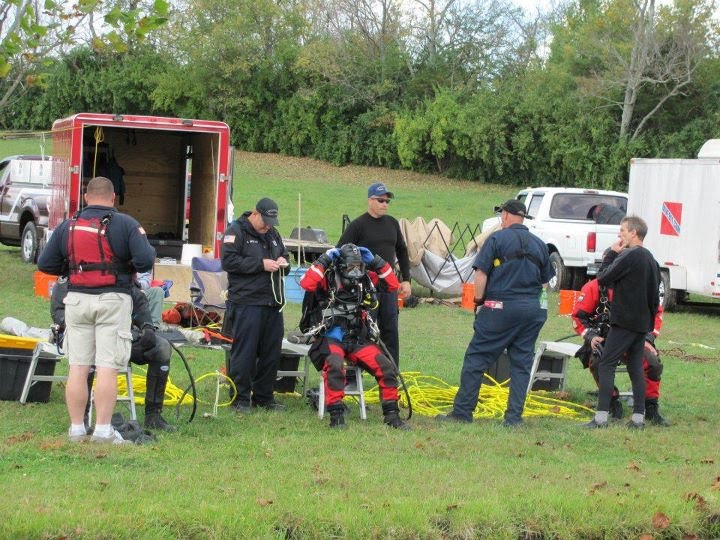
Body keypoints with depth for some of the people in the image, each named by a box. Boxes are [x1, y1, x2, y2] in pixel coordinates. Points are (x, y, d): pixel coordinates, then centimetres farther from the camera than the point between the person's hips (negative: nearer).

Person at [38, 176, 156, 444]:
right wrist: (138, 257, 10)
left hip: (77, 300, 3)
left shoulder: (67, 226, 7)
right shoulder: (126, 224, -3)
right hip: (113, 300, -3)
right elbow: (145, 261, -12)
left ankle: (76, 429, 10)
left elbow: (45, 264, 8)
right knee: (107, 367, -2)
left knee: (78, 367, 7)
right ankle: (103, 430, -3)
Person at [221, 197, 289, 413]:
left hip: (272, 304, 7)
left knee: (271, 353, 9)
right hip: (246, 303, -7)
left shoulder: (272, 234, 20)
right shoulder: (236, 231, -4)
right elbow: (229, 261, -14)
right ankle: (240, 398, 1)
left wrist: (283, 262, 7)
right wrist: (261, 264, -16)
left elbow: (284, 254, 32)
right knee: (244, 352, -5)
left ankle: (263, 396, 18)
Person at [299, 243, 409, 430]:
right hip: (329, 339, -5)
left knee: (386, 367, -13)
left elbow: (393, 284, 8)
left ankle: (391, 414, 0)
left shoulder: (364, 280, 10)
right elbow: (306, 283, -24)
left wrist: (376, 262, 0)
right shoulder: (327, 279, -4)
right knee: (335, 366, -36)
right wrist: (324, 260, -18)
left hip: (358, 340, 5)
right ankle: (336, 416, -28)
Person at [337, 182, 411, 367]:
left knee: (390, 331, 7)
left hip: (389, 287, 5)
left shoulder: (392, 223, 11)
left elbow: (402, 251, 21)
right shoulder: (358, 225, -6)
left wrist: (406, 280, 16)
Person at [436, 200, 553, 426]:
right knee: (522, 363, 8)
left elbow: (481, 274, -7)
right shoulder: (539, 244, 12)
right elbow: (545, 282, 14)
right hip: (532, 310, 4)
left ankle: (462, 411, 2)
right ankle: (514, 417, 6)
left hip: (500, 308, -4)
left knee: (476, 358, 1)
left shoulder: (496, 239, -2)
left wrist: (479, 301, 2)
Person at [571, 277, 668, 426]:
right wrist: (590, 336, -16)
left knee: (653, 363, -22)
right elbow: (578, 316, -2)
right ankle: (613, 401, -12)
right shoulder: (594, 287, -4)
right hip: (602, 340, -2)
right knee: (597, 361, -35)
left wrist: (648, 338, -1)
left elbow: (656, 311, 10)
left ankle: (651, 408, -4)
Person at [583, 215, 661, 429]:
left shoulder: (629, 256, -14)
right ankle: (638, 417, 9)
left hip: (625, 321, -8)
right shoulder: (651, 258, 14)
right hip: (642, 323, 8)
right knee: (636, 368, 11)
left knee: (606, 365, -6)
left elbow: (603, 279, -9)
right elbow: (655, 295, 18)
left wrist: (611, 254, 0)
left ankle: (601, 417, -12)